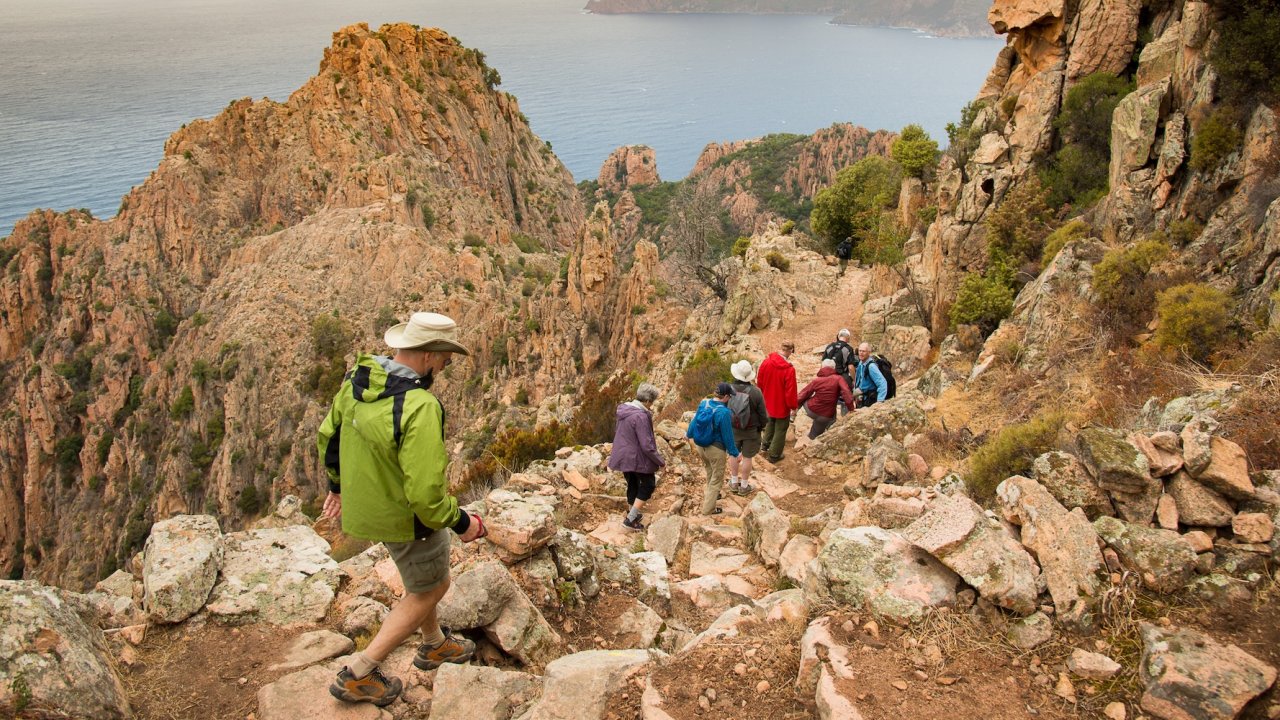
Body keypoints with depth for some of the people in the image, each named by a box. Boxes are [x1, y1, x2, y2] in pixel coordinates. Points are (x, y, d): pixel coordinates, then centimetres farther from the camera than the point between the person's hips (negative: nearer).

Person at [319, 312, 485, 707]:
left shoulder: (357, 379, -7)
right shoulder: (420, 407, -33)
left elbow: (328, 436, 8)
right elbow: (425, 493, -33)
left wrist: (338, 482, 24)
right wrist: (461, 521, -15)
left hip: (365, 498, 8)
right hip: (406, 516, -8)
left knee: (426, 577, 30)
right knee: (429, 589, 17)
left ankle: (434, 645, 50)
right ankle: (359, 674, 20)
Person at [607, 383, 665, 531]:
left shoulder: (624, 410, 0)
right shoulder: (641, 416, -25)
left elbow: (616, 431, 18)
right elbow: (647, 445, -24)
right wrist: (660, 461, -12)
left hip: (622, 456, 8)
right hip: (637, 458, -8)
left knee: (633, 484, 24)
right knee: (648, 485, 11)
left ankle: (632, 514, 39)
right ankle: (630, 519, 7)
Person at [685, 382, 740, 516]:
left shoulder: (703, 403, -8)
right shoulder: (724, 412, -28)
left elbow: (694, 421, 8)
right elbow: (727, 435, -20)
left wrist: (688, 434, 27)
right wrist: (734, 453, -7)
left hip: (700, 446, 7)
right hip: (715, 449, -7)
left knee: (710, 472, 31)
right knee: (717, 478, 12)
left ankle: (711, 495, 51)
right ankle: (708, 508, 19)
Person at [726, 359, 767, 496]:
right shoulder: (756, 392, -22)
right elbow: (762, 413, -12)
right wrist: (762, 425, 9)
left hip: (732, 428, 2)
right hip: (751, 430, -2)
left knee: (734, 454, 20)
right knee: (747, 457, 11)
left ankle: (734, 483, 33)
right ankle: (744, 486, 23)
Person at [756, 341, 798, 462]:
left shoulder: (766, 362, -11)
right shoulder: (789, 369, -28)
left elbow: (759, 382, 1)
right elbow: (790, 391, -23)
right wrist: (793, 407, -9)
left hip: (768, 402, 6)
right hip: (782, 405, -6)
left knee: (770, 423, 30)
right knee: (780, 430, 12)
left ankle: (766, 445, 45)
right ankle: (774, 455, 22)